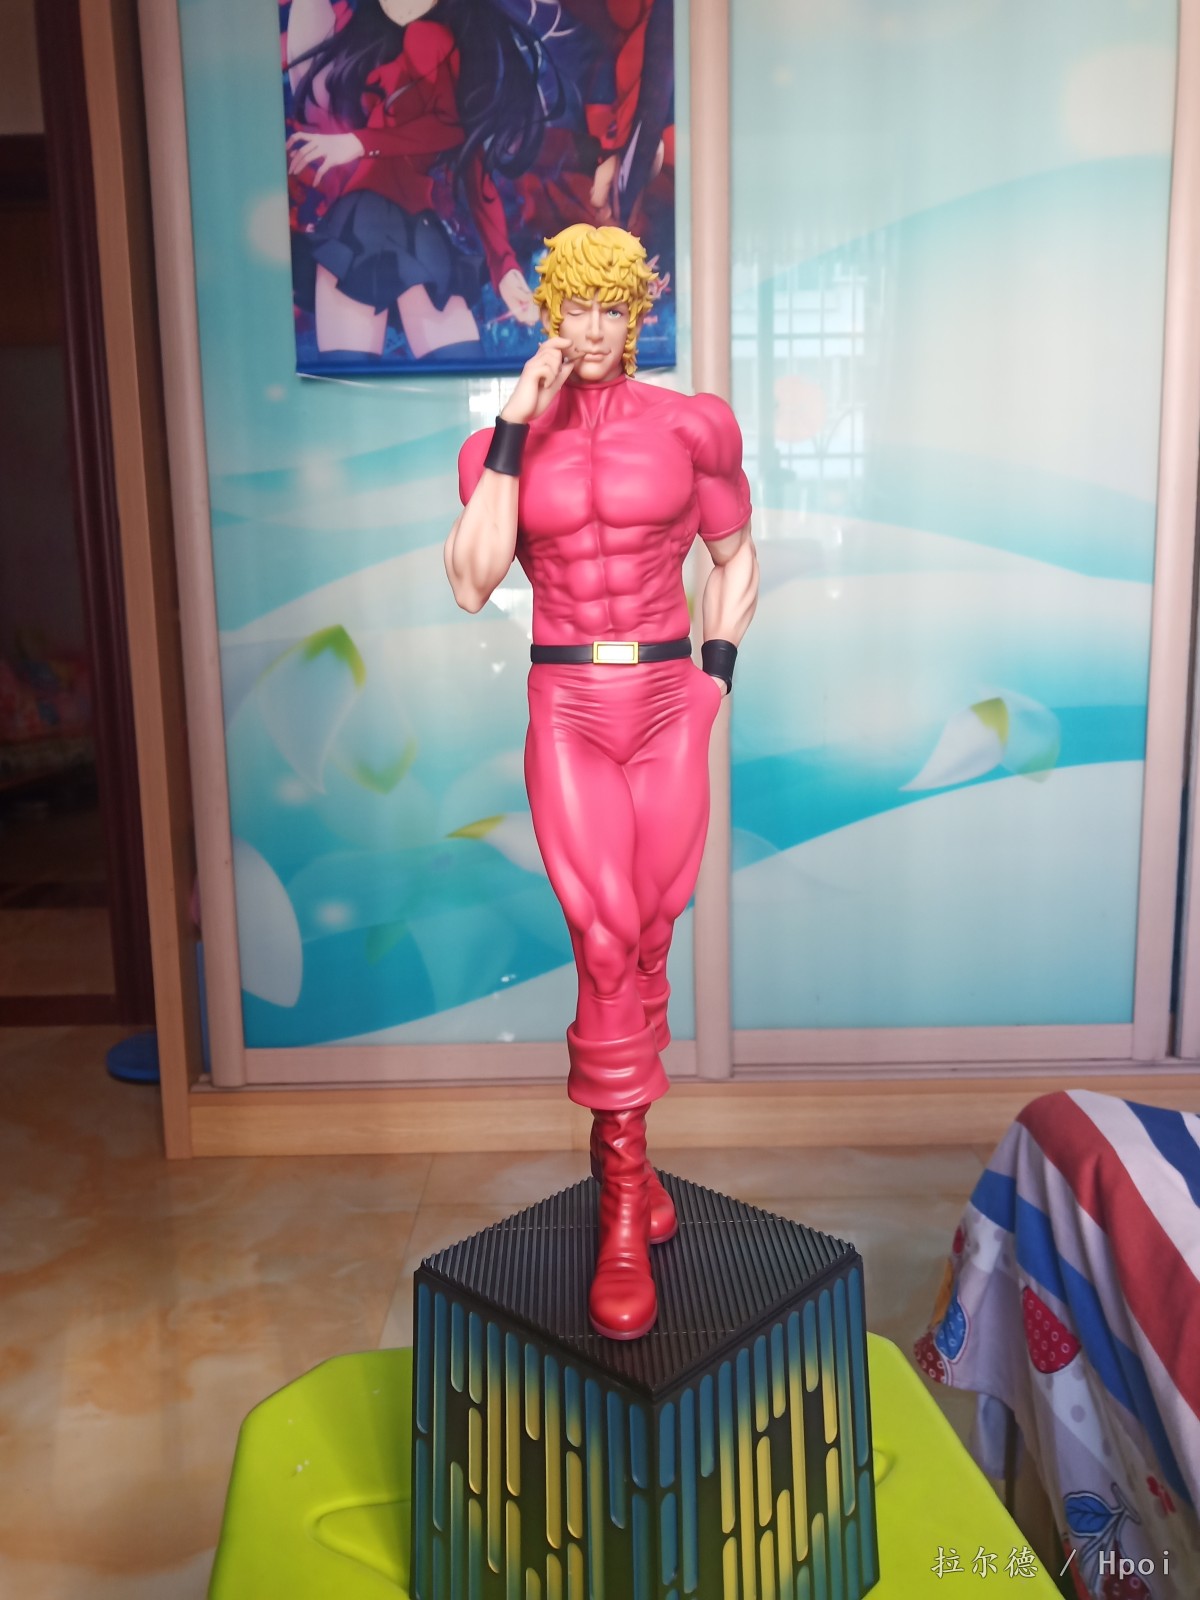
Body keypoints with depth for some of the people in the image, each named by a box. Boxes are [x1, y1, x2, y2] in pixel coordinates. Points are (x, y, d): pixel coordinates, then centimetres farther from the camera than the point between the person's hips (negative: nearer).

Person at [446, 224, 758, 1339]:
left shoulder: (690, 425, 6)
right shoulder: (505, 442, 6)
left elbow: (734, 554, 16)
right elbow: (470, 583, -9)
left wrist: (719, 669, 5)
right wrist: (515, 431, -10)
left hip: (669, 706, 1)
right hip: (565, 712, -1)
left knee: (645, 944, 5)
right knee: (607, 940, -11)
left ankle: (618, 1140, 28)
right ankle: (625, 1209, 2)